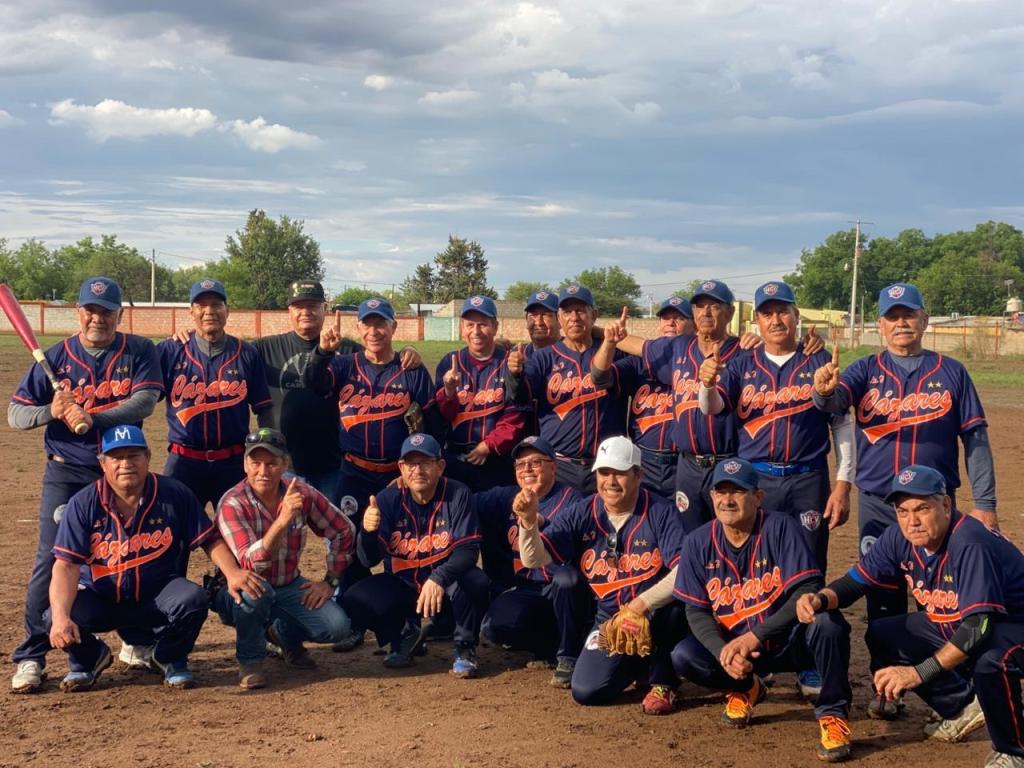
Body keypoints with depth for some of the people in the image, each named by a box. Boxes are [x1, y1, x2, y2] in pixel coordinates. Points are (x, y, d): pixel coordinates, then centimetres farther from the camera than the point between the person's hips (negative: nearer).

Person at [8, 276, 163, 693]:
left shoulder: (139, 352, -2)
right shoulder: (55, 357, 0)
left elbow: (145, 401, -18)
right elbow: (15, 413, 1)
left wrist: (91, 418, -29)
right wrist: (51, 411, -20)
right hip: (66, 473, -1)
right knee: (51, 559, -7)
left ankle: (135, 641, 28)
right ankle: (30, 657, -1)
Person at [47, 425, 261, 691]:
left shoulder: (175, 494, -8)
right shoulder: (83, 504, -11)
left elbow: (210, 540, -3)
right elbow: (66, 565, -17)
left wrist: (232, 573, -22)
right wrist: (60, 617, -33)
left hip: (158, 595, 0)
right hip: (100, 598, 0)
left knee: (193, 599, -30)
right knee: (54, 618, -27)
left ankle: (171, 659, 4)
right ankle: (89, 658, 12)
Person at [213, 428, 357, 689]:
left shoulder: (302, 493, -10)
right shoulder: (232, 504, -22)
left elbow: (344, 531, 5)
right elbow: (252, 564, -34)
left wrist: (330, 582, 2)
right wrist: (283, 519, -45)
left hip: (289, 587, 4)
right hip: (242, 592, -4)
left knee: (337, 627, -17)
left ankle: (284, 633, 17)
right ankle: (250, 660, -9)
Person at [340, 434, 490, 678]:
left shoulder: (458, 495, -13)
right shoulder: (389, 499, -8)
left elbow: (468, 549, -20)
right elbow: (369, 560, -13)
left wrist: (438, 579, -38)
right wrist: (368, 532, -36)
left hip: (446, 585, -2)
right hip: (401, 585, 3)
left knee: (475, 582, -33)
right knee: (353, 601, -21)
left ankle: (465, 648, -3)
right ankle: (406, 635, 11)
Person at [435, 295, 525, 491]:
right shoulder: (449, 363, 9)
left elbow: (514, 418, -5)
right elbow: (439, 416, 3)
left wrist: (488, 446, -16)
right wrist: (448, 391, -17)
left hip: (499, 459, -2)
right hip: (455, 459, 2)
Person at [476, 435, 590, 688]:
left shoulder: (570, 499, -3)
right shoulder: (505, 498, 13)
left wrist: (540, 523, -35)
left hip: (560, 590, -4)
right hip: (523, 590, 4)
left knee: (567, 578, -39)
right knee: (494, 625, -24)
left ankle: (568, 656, -17)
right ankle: (552, 646, 5)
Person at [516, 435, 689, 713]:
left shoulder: (660, 512, -13)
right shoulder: (582, 515, -2)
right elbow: (535, 559, -9)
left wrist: (643, 604, -36)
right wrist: (529, 520, -28)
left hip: (657, 616, -4)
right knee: (586, 692, -13)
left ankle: (663, 682, -7)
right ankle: (641, 662, 20)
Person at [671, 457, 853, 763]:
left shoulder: (781, 528, -15)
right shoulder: (699, 543, -5)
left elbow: (808, 592, -22)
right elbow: (696, 611, -2)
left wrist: (753, 637, -28)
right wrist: (723, 652, -22)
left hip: (791, 642, -3)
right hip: (735, 644, 4)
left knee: (826, 621, -34)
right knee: (683, 657, -21)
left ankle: (833, 713, -11)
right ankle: (745, 689, 13)